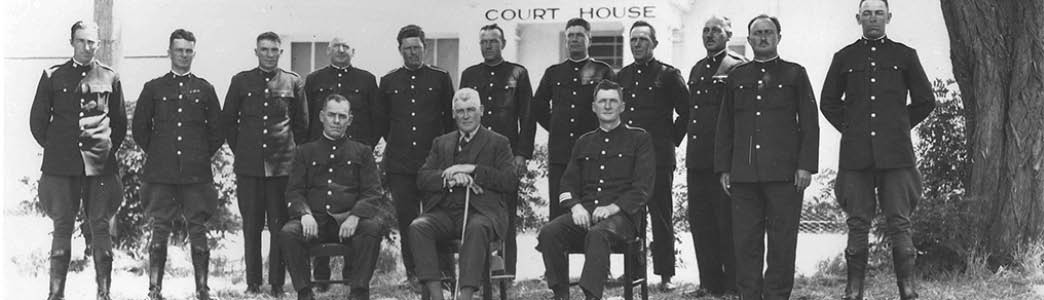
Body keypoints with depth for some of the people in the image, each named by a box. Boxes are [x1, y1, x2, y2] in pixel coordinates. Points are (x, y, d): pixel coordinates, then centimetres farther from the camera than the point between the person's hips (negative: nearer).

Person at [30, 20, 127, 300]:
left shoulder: (110, 78, 7)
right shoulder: (53, 76, 7)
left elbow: (120, 122, 16)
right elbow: (38, 119, 12)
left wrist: (108, 149, 10)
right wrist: (54, 148, 8)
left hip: (100, 164, 0)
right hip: (62, 165, 0)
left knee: (100, 227, 0)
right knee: (62, 227, 1)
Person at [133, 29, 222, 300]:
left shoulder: (204, 89, 9)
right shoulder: (154, 88, 7)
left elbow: (218, 130, 12)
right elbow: (139, 127, 10)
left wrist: (204, 154, 6)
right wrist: (156, 153, 7)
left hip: (196, 174, 0)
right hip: (160, 175, 0)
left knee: (198, 231, 1)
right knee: (159, 231, 0)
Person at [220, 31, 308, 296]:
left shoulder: (294, 83, 7)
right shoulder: (241, 81, 8)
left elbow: (302, 124, 12)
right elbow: (228, 120, 14)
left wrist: (293, 153, 9)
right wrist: (240, 151, 10)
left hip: (283, 165, -1)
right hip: (249, 165, 1)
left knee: (280, 226, -1)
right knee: (251, 226, 3)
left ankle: (277, 284, 5)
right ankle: (253, 283, 9)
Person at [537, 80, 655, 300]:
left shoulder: (639, 139, 10)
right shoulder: (584, 143, 24)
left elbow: (644, 187, 0)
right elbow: (568, 183, 19)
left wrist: (614, 207, -15)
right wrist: (575, 206, -5)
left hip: (622, 214, -4)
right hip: (585, 212, 4)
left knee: (598, 234, -39)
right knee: (548, 233, -26)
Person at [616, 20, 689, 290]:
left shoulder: (668, 75, 0)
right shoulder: (622, 76, 14)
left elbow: (686, 111, 2)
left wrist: (672, 139, 1)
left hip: (659, 157, -4)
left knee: (661, 216, -1)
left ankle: (665, 275, 3)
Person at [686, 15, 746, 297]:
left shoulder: (737, 68, -5)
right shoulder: (697, 69, 19)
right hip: (697, 158, 8)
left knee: (727, 222, -4)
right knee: (700, 221, 9)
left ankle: (734, 284, 3)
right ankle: (710, 282, 16)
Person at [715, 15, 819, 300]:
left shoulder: (795, 74, 8)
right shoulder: (736, 77, 15)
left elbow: (810, 124, 3)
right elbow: (724, 127, 16)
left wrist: (806, 166, -6)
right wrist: (724, 168, 8)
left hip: (784, 172, -2)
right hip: (744, 174, 2)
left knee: (782, 240, -1)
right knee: (745, 239, 1)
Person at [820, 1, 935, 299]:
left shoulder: (905, 56, 9)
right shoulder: (844, 58, 11)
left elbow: (925, 101, 13)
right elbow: (829, 103, 18)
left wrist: (900, 127, 10)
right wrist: (849, 128, 10)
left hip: (896, 153, -1)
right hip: (855, 156, 1)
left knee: (899, 223, -2)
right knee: (858, 224, 2)